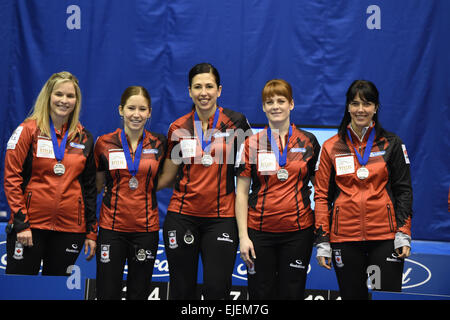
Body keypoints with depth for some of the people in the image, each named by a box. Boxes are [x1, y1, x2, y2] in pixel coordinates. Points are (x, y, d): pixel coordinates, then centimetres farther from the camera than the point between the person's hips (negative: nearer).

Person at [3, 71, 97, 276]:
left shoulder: (84, 138, 10)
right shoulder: (28, 130, -1)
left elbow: (89, 187, 14)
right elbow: (11, 178, -5)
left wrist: (91, 231, 10)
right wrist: (21, 223, -12)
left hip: (70, 228, 3)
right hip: (30, 225, -3)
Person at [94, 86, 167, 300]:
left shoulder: (159, 144, 2)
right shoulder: (105, 143, 0)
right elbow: (97, 184, 12)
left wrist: (141, 189, 4)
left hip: (146, 228, 1)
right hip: (112, 227, -1)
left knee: (139, 294, 8)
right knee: (108, 293, 0)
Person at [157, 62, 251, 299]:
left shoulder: (236, 122, 0)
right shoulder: (178, 128, 4)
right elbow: (167, 177, 13)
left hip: (221, 216, -2)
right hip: (182, 216, 2)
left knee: (217, 288, -10)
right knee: (181, 290, 5)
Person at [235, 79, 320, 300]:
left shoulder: (308, 141, 4)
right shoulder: (252, 143, 2)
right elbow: (241, 192, 2)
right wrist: (243, 236, -4)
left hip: (298, 231, 0)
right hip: (260, 231, 0)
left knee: (292, 293, 5)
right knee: (261, 294, 5)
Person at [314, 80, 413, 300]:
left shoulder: (391, 144, 6)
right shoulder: (331, 147, 6)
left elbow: (404, 190, 6)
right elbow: (322, 195, 6)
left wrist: (403, 233, -4)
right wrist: (322, 241, 0)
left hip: (384, 236, -1)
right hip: (345, 238, 1)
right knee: (352, 296, 6)